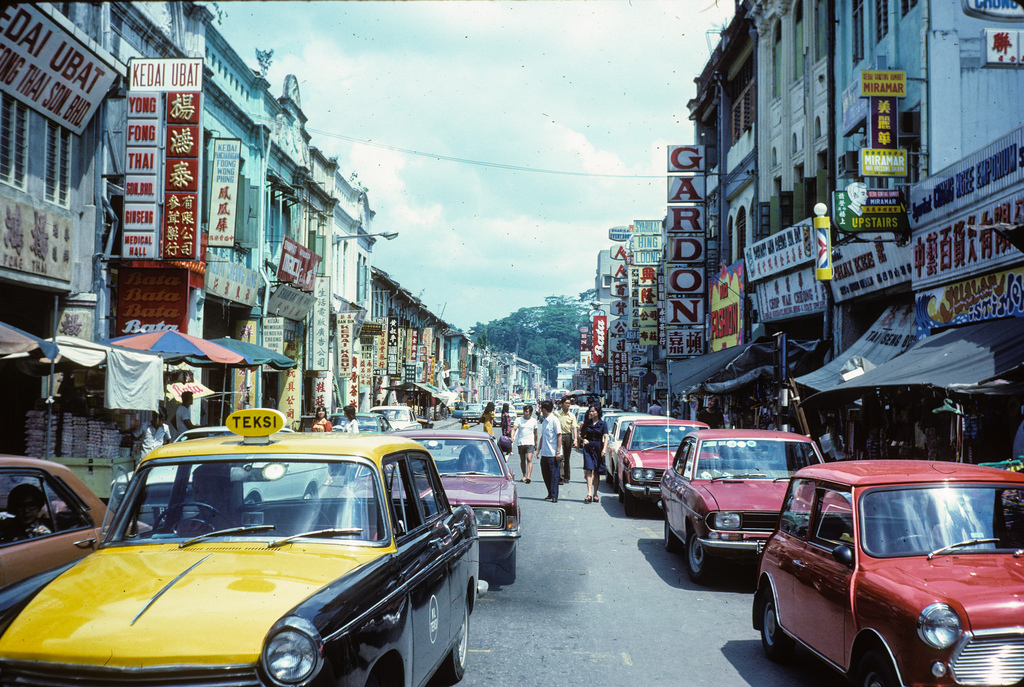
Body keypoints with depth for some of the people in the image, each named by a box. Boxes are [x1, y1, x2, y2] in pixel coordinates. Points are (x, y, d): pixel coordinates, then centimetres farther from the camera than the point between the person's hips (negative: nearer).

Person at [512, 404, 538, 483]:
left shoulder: (534, 421, 7)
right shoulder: (519, 420, 3)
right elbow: (514, 429, -6)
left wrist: (536, 444, 19)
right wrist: (512, 437, -25)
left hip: (530, 443, -1)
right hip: (521, 443, 1)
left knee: (529, 459, -14)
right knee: (522, 460, 9)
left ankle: (528, 477, -24)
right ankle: (524, 476, 23)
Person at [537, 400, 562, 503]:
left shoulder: (554, 420, -11)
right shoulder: (544, 421, 14)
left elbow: (559, 436, -13)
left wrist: (558, 451, -16)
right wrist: (539, 449, 21)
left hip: (553, 453, -8)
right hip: (544, 453, 8)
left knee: (554, 475, -4)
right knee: (546, 474, 11)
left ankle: (554, 496, -3)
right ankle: (550, 494, 22)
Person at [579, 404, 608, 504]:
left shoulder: (603, 424, 2)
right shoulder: (587, 423, 9)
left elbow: (606, 437, -4)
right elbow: (580, 434, 17)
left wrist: (604, 449, -17)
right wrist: (583, 439, -5)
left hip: (598, 448, -1)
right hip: (588, 448, 1)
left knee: (596, 472, 6)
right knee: (589, 470, -12)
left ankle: (595, 494, 17)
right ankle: (589, 493, -19)